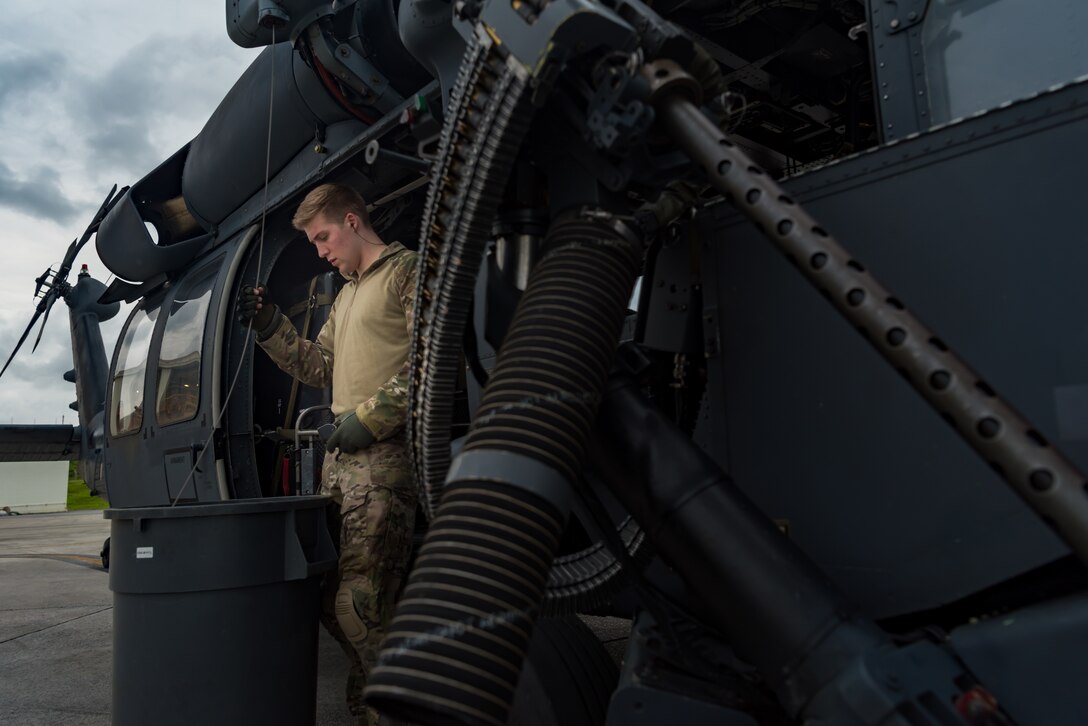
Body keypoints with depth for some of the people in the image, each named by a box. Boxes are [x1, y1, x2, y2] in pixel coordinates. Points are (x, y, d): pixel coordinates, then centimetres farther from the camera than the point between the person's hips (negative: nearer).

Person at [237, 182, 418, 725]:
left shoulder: (408, 270, -2)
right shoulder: (346, 296, 28)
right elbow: (318, 366, 27)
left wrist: (369, 418, -14)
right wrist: (270, 326, 14)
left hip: (385, 453, -9)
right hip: (339, 455, 9)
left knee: (358, 603, -13)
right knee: (330, 594, 7)